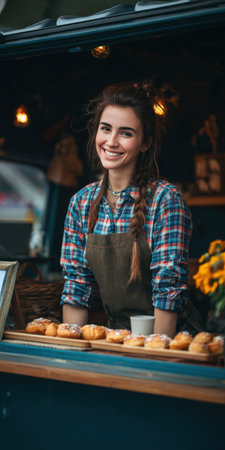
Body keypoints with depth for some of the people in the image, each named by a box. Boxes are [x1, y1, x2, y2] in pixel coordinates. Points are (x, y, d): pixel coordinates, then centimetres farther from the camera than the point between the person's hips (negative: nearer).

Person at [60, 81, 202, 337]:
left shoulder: (166, 199, -10)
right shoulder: (82, 202, 4)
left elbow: (169, 287, -14)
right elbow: (77, 284, 6)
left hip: (171, 339, -4)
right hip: (115, 334, 4)